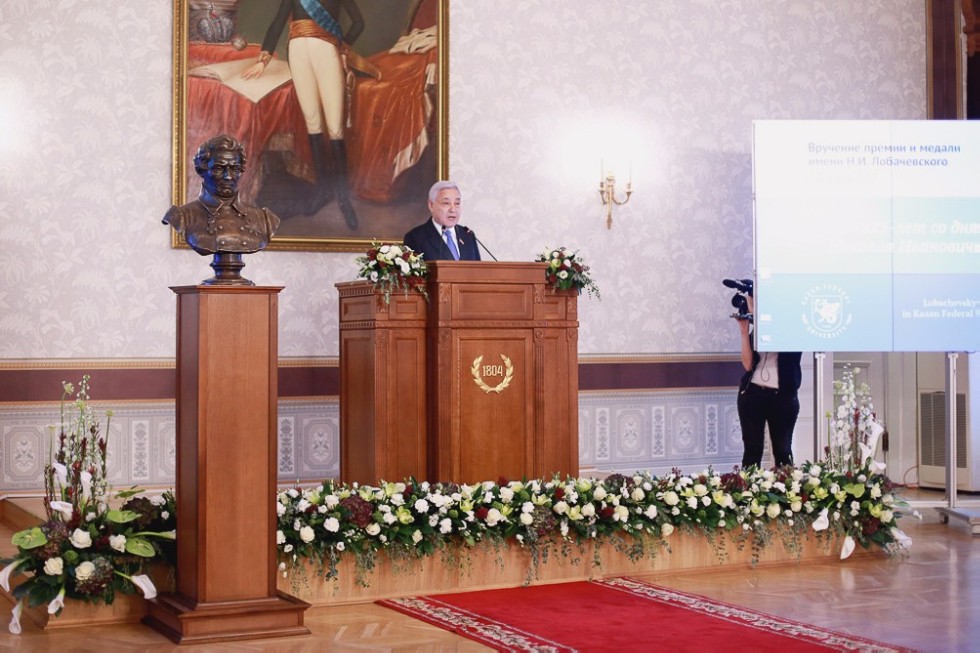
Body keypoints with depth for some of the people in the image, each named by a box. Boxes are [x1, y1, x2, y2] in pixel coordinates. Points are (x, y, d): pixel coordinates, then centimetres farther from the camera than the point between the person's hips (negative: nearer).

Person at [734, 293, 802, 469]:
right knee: (752, 448, 0)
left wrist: (756, 312, -14)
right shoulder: (757, 328, 12)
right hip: (752, 394, 3)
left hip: (782, 396, -3)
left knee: (783, 450, 3)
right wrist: (744, 331, -2)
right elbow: (748, 364, 3)